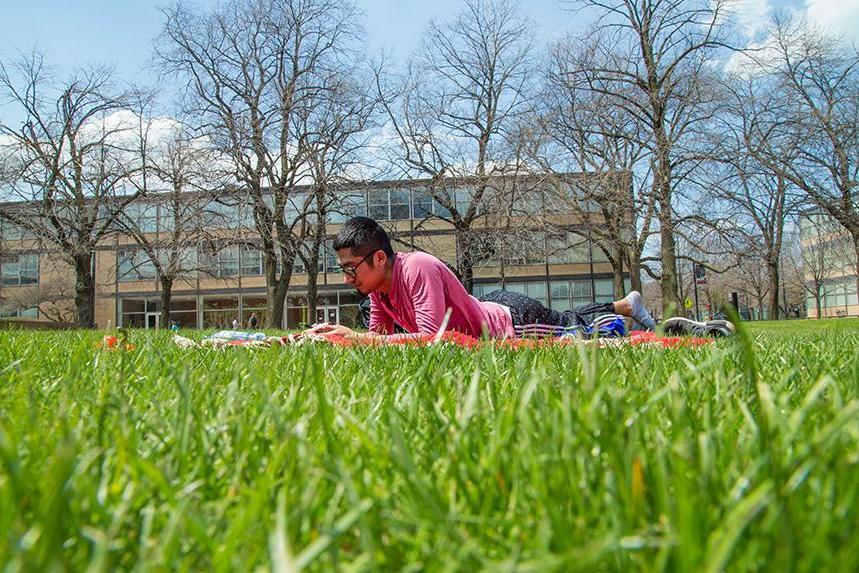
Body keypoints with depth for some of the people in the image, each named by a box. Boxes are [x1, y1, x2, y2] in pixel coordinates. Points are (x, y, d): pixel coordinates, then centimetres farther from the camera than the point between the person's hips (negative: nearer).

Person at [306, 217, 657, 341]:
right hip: (492, 308, 8)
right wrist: (336, 334, -19)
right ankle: (625, 304, 50)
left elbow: (432, 338, -41)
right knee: (567, 322, 30)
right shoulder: (377, 284, -10)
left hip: (515, 322, -8)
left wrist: (354, 336, -42)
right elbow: (378, 335, -1)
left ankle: (625, 307, 39)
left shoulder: (416, 268, -35)